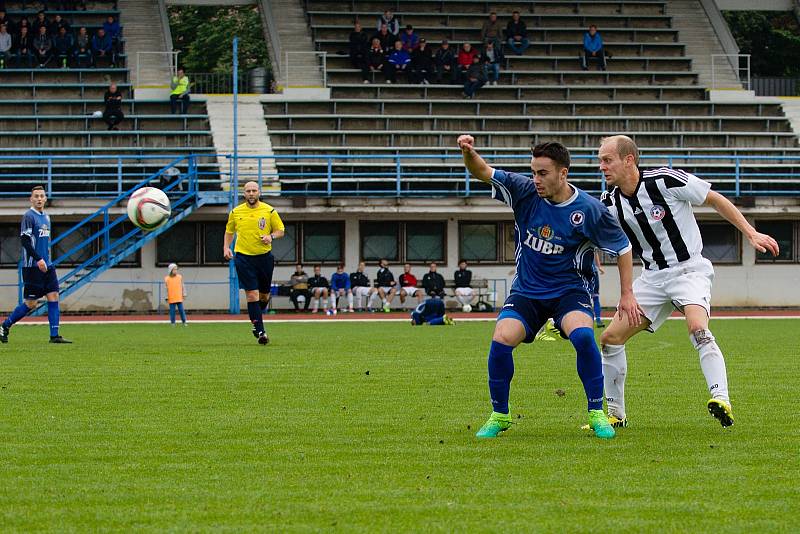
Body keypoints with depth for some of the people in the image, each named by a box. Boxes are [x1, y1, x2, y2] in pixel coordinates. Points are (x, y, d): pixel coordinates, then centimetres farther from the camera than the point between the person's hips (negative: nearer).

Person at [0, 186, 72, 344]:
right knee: (30, 303, -5)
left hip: (47, 266, 8)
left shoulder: (46, 217, 16)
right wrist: (38, 259, -22)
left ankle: (54, 336, -3)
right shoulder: (28, 216, -10)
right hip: (32, 266, -8)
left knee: (53, 297, -2)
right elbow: (24, 240, -17)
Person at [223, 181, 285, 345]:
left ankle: (256, 318, 41)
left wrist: (271, 236, -15)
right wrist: (226, 247, 4)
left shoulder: (269, 211, 0)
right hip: (243, 257, -1)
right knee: (252, 294, -11)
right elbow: (229, 231, 18)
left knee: (264, 294, 9)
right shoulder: (235, 212, 4)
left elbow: (280, 230, 6)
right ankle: (260, 330, -7)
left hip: (264, 256, 1)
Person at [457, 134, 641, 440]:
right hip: (526, 291, 2)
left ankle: (596, 414, -14)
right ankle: (500, 416, 0)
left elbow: (622, 247, 1)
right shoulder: (525, 192, -7)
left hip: (569, 291, -2)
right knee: (501, 340, -21)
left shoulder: (589, 210, -12)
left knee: (583, 336, -31)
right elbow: (483, 172, -10)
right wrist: (468, 153, -33)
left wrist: (627, 294, 0)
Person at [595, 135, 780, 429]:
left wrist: (751, 233, -8)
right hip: (653, 278, 6)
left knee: (698, 328, -33)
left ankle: (722, 400, -39)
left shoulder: (665, 181, -16)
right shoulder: (610, 204, -1)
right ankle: (615, 414, 13)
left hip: (689, 269, -6)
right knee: (610, 338, -1)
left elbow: (715, 199, -6)